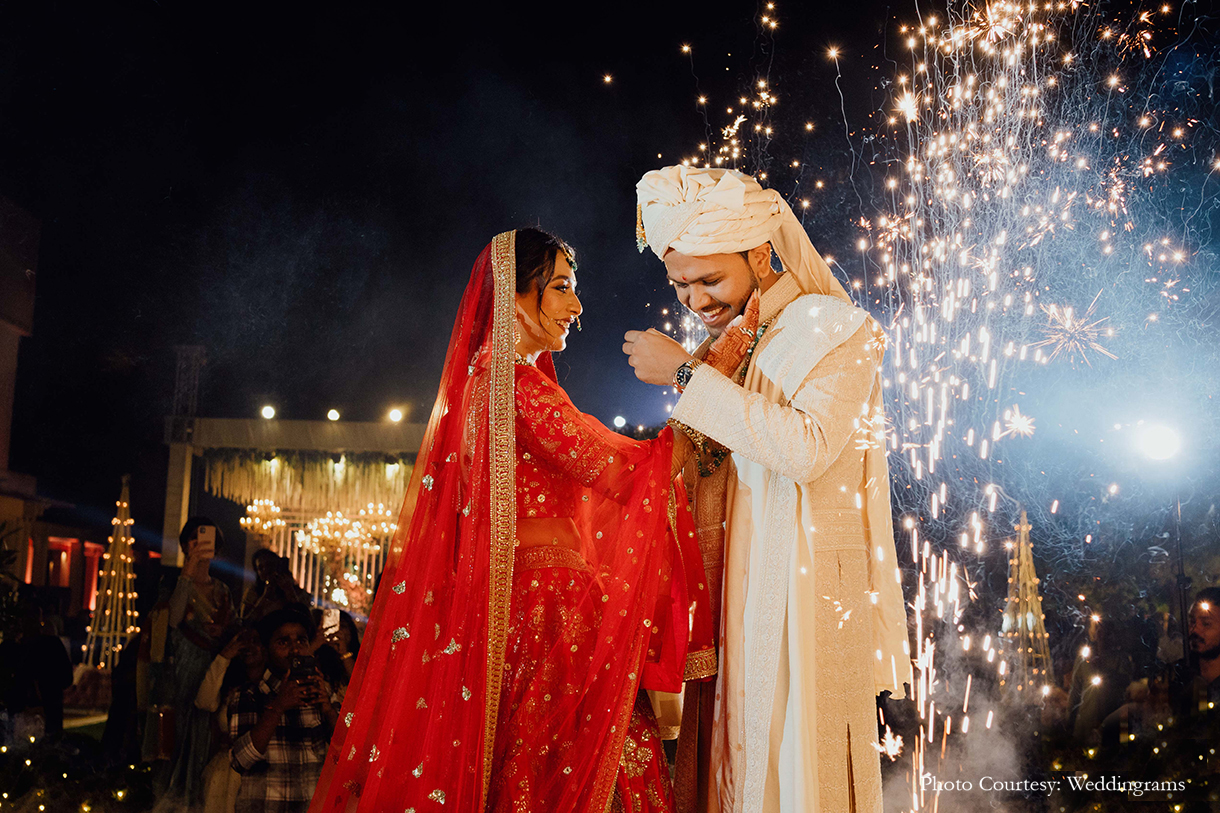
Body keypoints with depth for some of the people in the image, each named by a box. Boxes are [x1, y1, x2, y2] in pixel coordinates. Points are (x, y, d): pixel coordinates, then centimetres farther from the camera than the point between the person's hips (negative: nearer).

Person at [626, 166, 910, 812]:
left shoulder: (830, 326, -7)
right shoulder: (723, 344, 13)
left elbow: (807, 449, -22)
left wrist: (687, 376, -19)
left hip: (805, 588, -6)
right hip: (729, 586, 6)